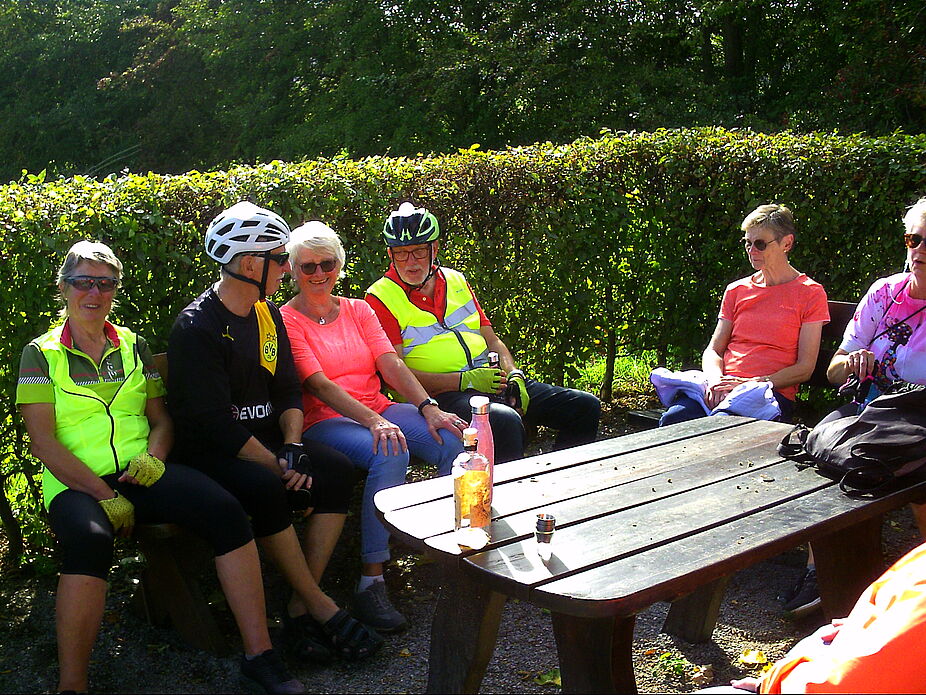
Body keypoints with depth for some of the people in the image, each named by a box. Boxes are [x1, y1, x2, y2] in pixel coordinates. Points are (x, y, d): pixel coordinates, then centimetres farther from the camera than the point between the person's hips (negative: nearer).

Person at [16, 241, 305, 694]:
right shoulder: (42, 353, 7)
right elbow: (42, 441, -3)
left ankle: (260, 656, -22)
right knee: (90, 538, -39)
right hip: (76, 483, -3)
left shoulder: (133, 346, 18)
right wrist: (103, 494, -13)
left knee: (225, 511, -26)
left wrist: (153, 455, -6)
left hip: (142, 474, 3)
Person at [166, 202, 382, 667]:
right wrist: (278, 466, -21)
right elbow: (214, 423, -21)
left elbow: (288, 391, 9)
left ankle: (299, 609, -18)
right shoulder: (196, 327, -15)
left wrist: (293, 447, -10)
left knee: (336, 470, -18)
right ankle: (321, 608, -20)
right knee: (265, 489, -36)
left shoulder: (268, 315, 11)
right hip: (211, 453, -7)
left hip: (266, 442, 7)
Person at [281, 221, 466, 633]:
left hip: (380, 411, 5)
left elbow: (391, 364, 4)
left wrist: (428, 408, -13)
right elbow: (318, 385, -13)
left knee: (454, 439, -21)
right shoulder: (286, 320, 0)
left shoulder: (358, 310, 16)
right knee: (391, 455, -35)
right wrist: (374, 422, -27)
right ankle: (370, 584, -29)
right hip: (325, 421, -5)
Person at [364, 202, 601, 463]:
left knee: (585, 407, -2)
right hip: (443, 393, -7)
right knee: (505, 421, -38)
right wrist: (464, 380, -17)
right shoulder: (380, 298, 0)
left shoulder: (455, 281, 20)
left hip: (491, 379, 7)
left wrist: (514, 375, 0)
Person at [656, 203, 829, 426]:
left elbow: (805, 368, 1)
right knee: (673, 420, -30)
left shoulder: (811, 293, 7)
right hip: (723, 383, 4)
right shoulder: (736, 290, 22)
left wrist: (750, 383, -11)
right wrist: (716, 380, -8)